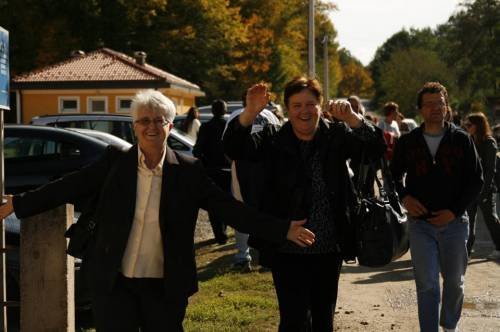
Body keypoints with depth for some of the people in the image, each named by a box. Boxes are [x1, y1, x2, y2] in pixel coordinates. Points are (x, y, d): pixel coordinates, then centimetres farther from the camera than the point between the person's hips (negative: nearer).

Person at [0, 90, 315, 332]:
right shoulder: (115, 161, -1)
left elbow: (230, 208, -4)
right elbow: (70, 187, 1)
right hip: (113, 283, 0)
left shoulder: (189, 171, -4)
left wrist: (282, 230, -10)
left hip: (165, 287, 0)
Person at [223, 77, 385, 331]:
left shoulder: (336, 135, 1)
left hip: (329, 249, 3)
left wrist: (351, 117, -29)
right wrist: (250, 112, -34)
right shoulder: (273, 139, -3)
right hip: (287, 250, -3)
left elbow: (376, 147, -11)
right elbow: (235, 149, -17)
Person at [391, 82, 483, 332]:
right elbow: (394, 174, 15)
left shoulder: (462, 140, -1)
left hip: (454, 222, 1)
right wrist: (404, 197, -4)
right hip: (420, 222, 0)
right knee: (427, 284, -2)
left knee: (454, 281, 14)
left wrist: (454, 211, -9)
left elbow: (476, 180, 1)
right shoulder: (407, 142, 2)